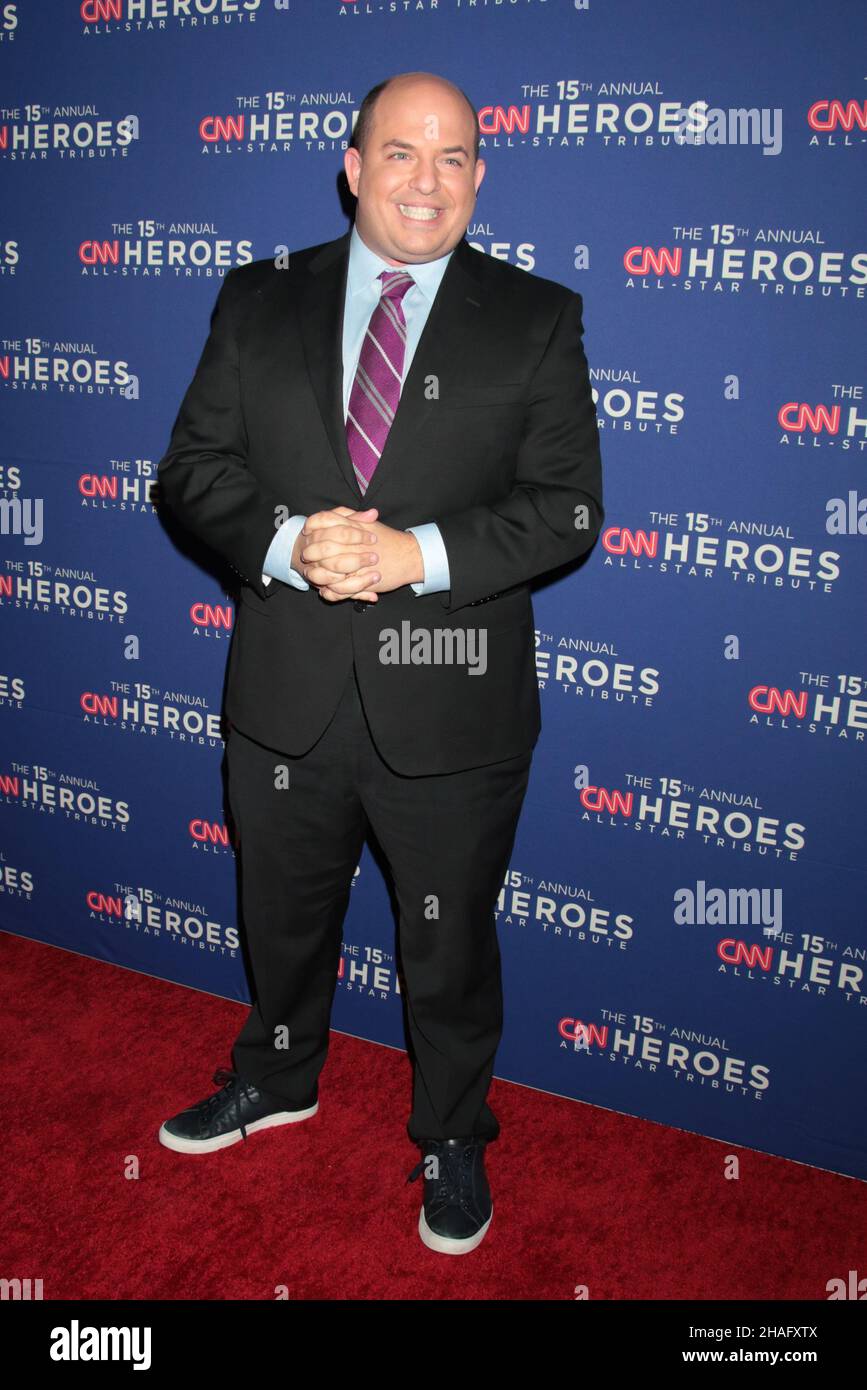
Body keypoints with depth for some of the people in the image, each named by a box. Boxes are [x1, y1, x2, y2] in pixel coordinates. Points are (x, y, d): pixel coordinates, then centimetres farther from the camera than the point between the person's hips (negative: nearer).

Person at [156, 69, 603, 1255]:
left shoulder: (538, 320, -1)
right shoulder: (259, 301, 4)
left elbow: (567, 507, -7)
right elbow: (194, 467, 1)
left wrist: (420, 554, -21)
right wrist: (287, 543, -19)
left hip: (451, 710, -2)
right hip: (288, 697, 3)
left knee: (450, 945, 15)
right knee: (284, 916, 23)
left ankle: (454, 1138, 41)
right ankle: (278, 1079, 52)